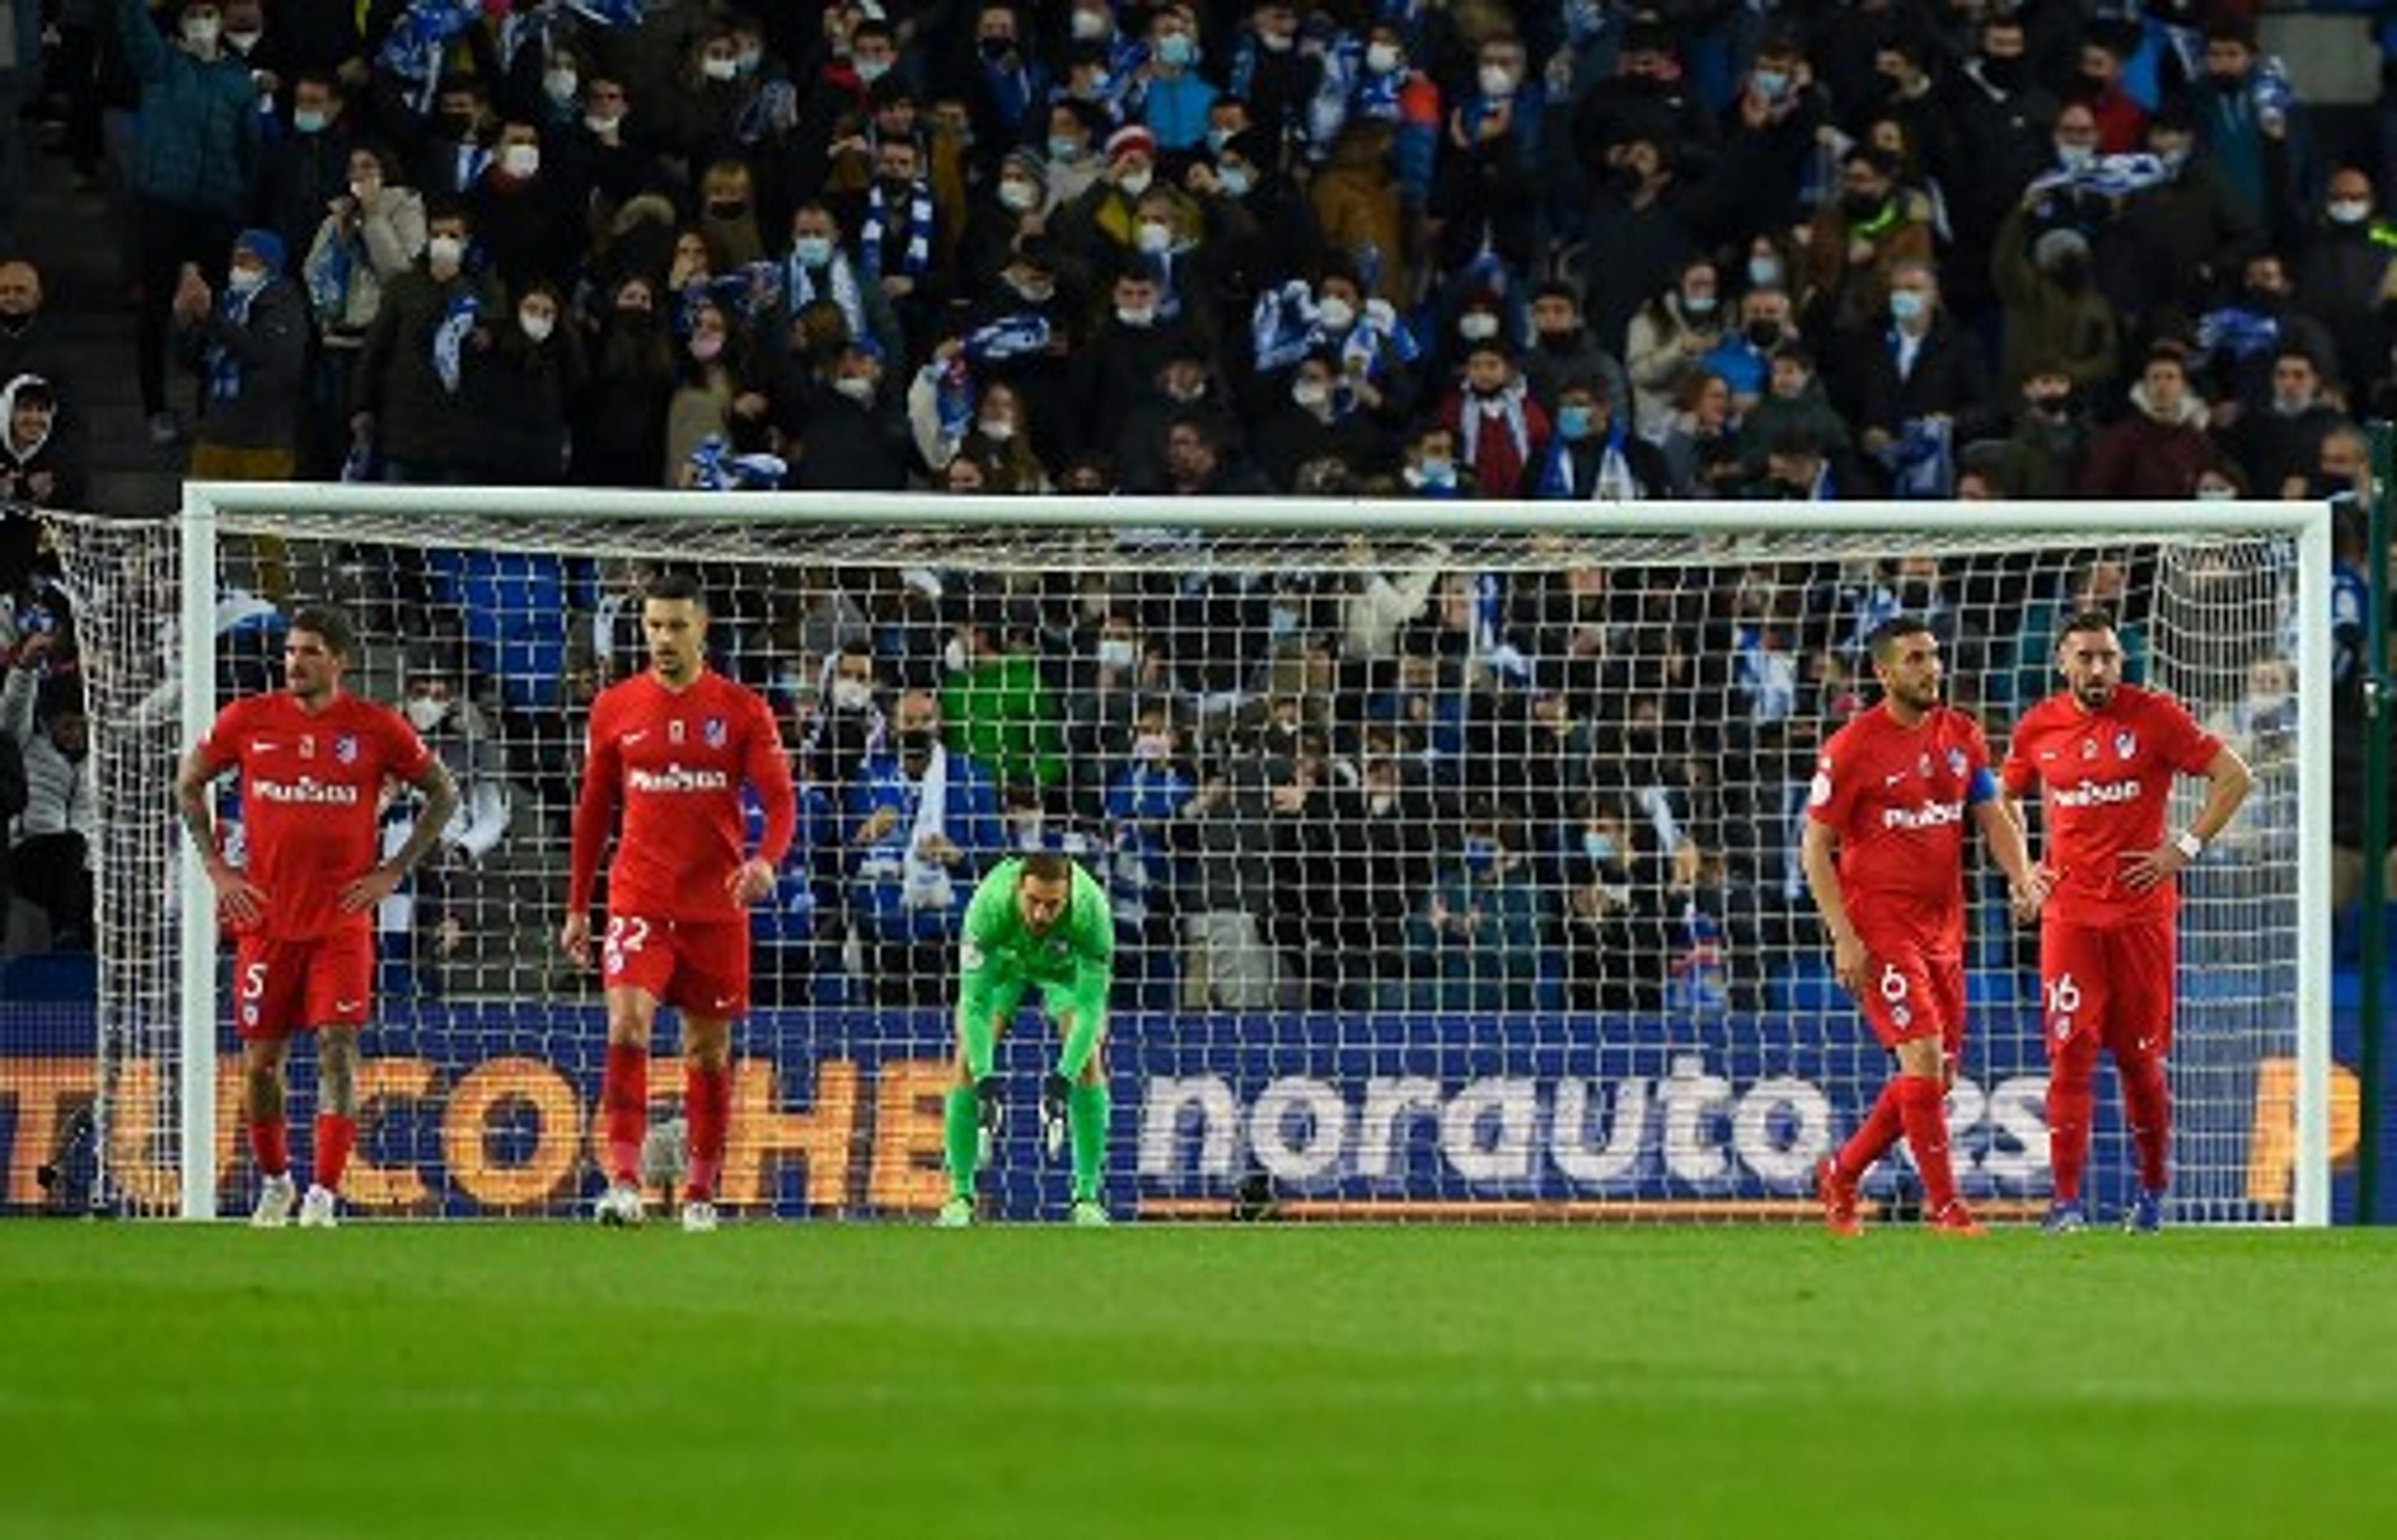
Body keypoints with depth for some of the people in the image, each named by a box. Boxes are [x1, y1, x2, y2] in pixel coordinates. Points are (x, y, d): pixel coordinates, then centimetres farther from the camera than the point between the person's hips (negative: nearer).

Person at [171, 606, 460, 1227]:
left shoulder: (376, 728, -2)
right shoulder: (248, 720, 1)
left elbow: (442, 795, 9)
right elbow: (189, 785, 15)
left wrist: (393, 872, 1)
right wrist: (217, 867, 5)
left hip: (342, 920, -2)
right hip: (265, 918, 2)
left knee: (337, 1048, -14)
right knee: (261, 1060, 6)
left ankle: (324, 1194, -13)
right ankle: (275, 1182, 27)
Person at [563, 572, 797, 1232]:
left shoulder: (742, 711, 1)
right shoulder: (615, 709, 6)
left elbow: (781, 801, -4)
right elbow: (592, 811, 14)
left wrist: (766, 861, -25)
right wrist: (577, 908, 13)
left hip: (716, 905, 0)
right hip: (639, 898, 0)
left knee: (708, 1051, 8)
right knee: (627, 1027, -20)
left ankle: (701, 1195, 19)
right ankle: (624, 1182, -24)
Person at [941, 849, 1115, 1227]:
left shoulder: (1091, 910, -40)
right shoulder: (990, 905, -41)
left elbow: (1090, 1007, -35)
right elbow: (973, 1001, -37)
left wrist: (1063, 1079, -46)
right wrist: (985, 1080, -46)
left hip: (1067, 964, 0)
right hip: (1002, 957, 0)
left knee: (1088, 1062, -16)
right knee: (968, 1062, -13)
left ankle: (1087, 1196, -7)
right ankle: (960, 1194, -3)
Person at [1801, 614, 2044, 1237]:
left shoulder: (1961, 736, 8)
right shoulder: (1854, 748, -9)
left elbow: (1993, 817, 12)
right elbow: (1815, 847, -6)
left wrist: (2020, 875, -9)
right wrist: (1843, 938, -14)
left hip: (1943, 923, 6)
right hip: (1880, 923, -6)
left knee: (1937, 1074, 8)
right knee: (1924, 1056, -15)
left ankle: (1842, 1173, 27)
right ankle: (1943, 1204, -8)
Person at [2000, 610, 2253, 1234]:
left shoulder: (2153, 715, -5)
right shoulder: (2038, 727, 4)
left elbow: (2233, 776, -2)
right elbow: (2005, 796, 23)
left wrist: (2185, 848, -7)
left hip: (2141, 910, -1)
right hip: (2069, 913, 1)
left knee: (2139, 1058, 5)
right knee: (2070, 1053, -10)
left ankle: (2154, 1188, 23)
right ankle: (2067, 1200, -11)